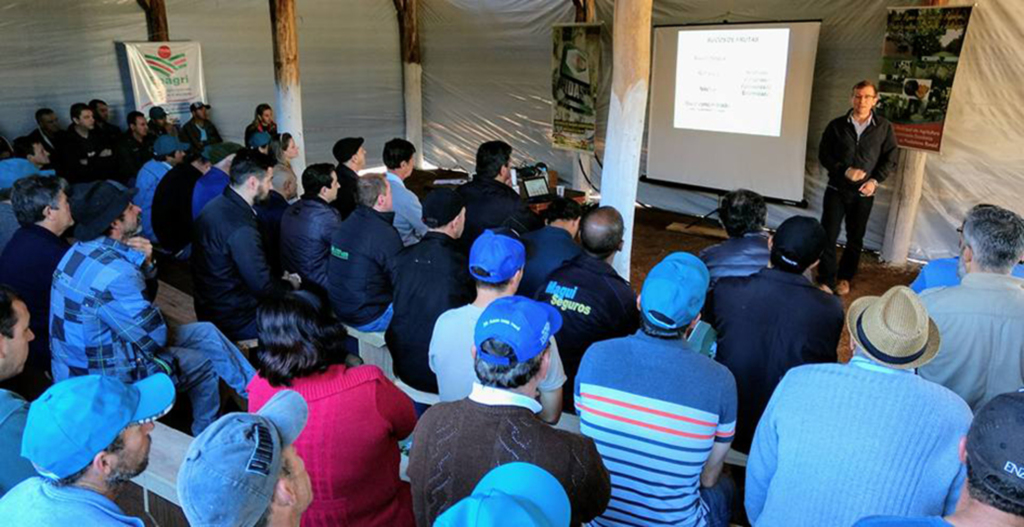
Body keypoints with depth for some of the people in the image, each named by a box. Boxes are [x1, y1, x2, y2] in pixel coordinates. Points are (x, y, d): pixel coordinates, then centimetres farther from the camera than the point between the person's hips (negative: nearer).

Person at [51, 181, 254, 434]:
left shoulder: (84, 250, -1)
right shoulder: (114, 273, -31)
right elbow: (155, 337, -19)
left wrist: (145, 263, -9)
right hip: (104, 376, -9)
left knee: (205, 332, 9)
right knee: (206, 363, 7)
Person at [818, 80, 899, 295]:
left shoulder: (884, 127, 1)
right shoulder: (837, 125, 1)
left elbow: (890, 160, 4)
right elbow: (824, 154, 0)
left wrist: (875, 180, -11)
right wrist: (844, 171, -14)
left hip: (864, 193, 1)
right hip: (837, 189, 0)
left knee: (855, 239, 9)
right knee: (828, 235, -6)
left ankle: (845, 278, 24)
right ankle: (826, 280, 2)